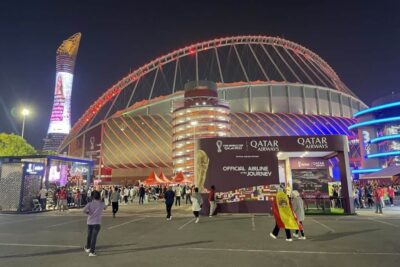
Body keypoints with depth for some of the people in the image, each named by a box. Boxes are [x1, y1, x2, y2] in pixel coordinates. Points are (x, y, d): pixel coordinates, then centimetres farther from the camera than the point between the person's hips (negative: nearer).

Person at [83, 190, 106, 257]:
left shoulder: (90, 203, -4)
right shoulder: (101, 204, -4)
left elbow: (84, 210, -16)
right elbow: (105, 207, 18)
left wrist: (89, 213, 3)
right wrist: (100, 200, 25)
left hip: (89, 222, 3)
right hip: (97, 222, -3)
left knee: (89, 235, 21)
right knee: (94, 237, -2)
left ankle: (87, 248, 40)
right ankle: (92, 252, -5)